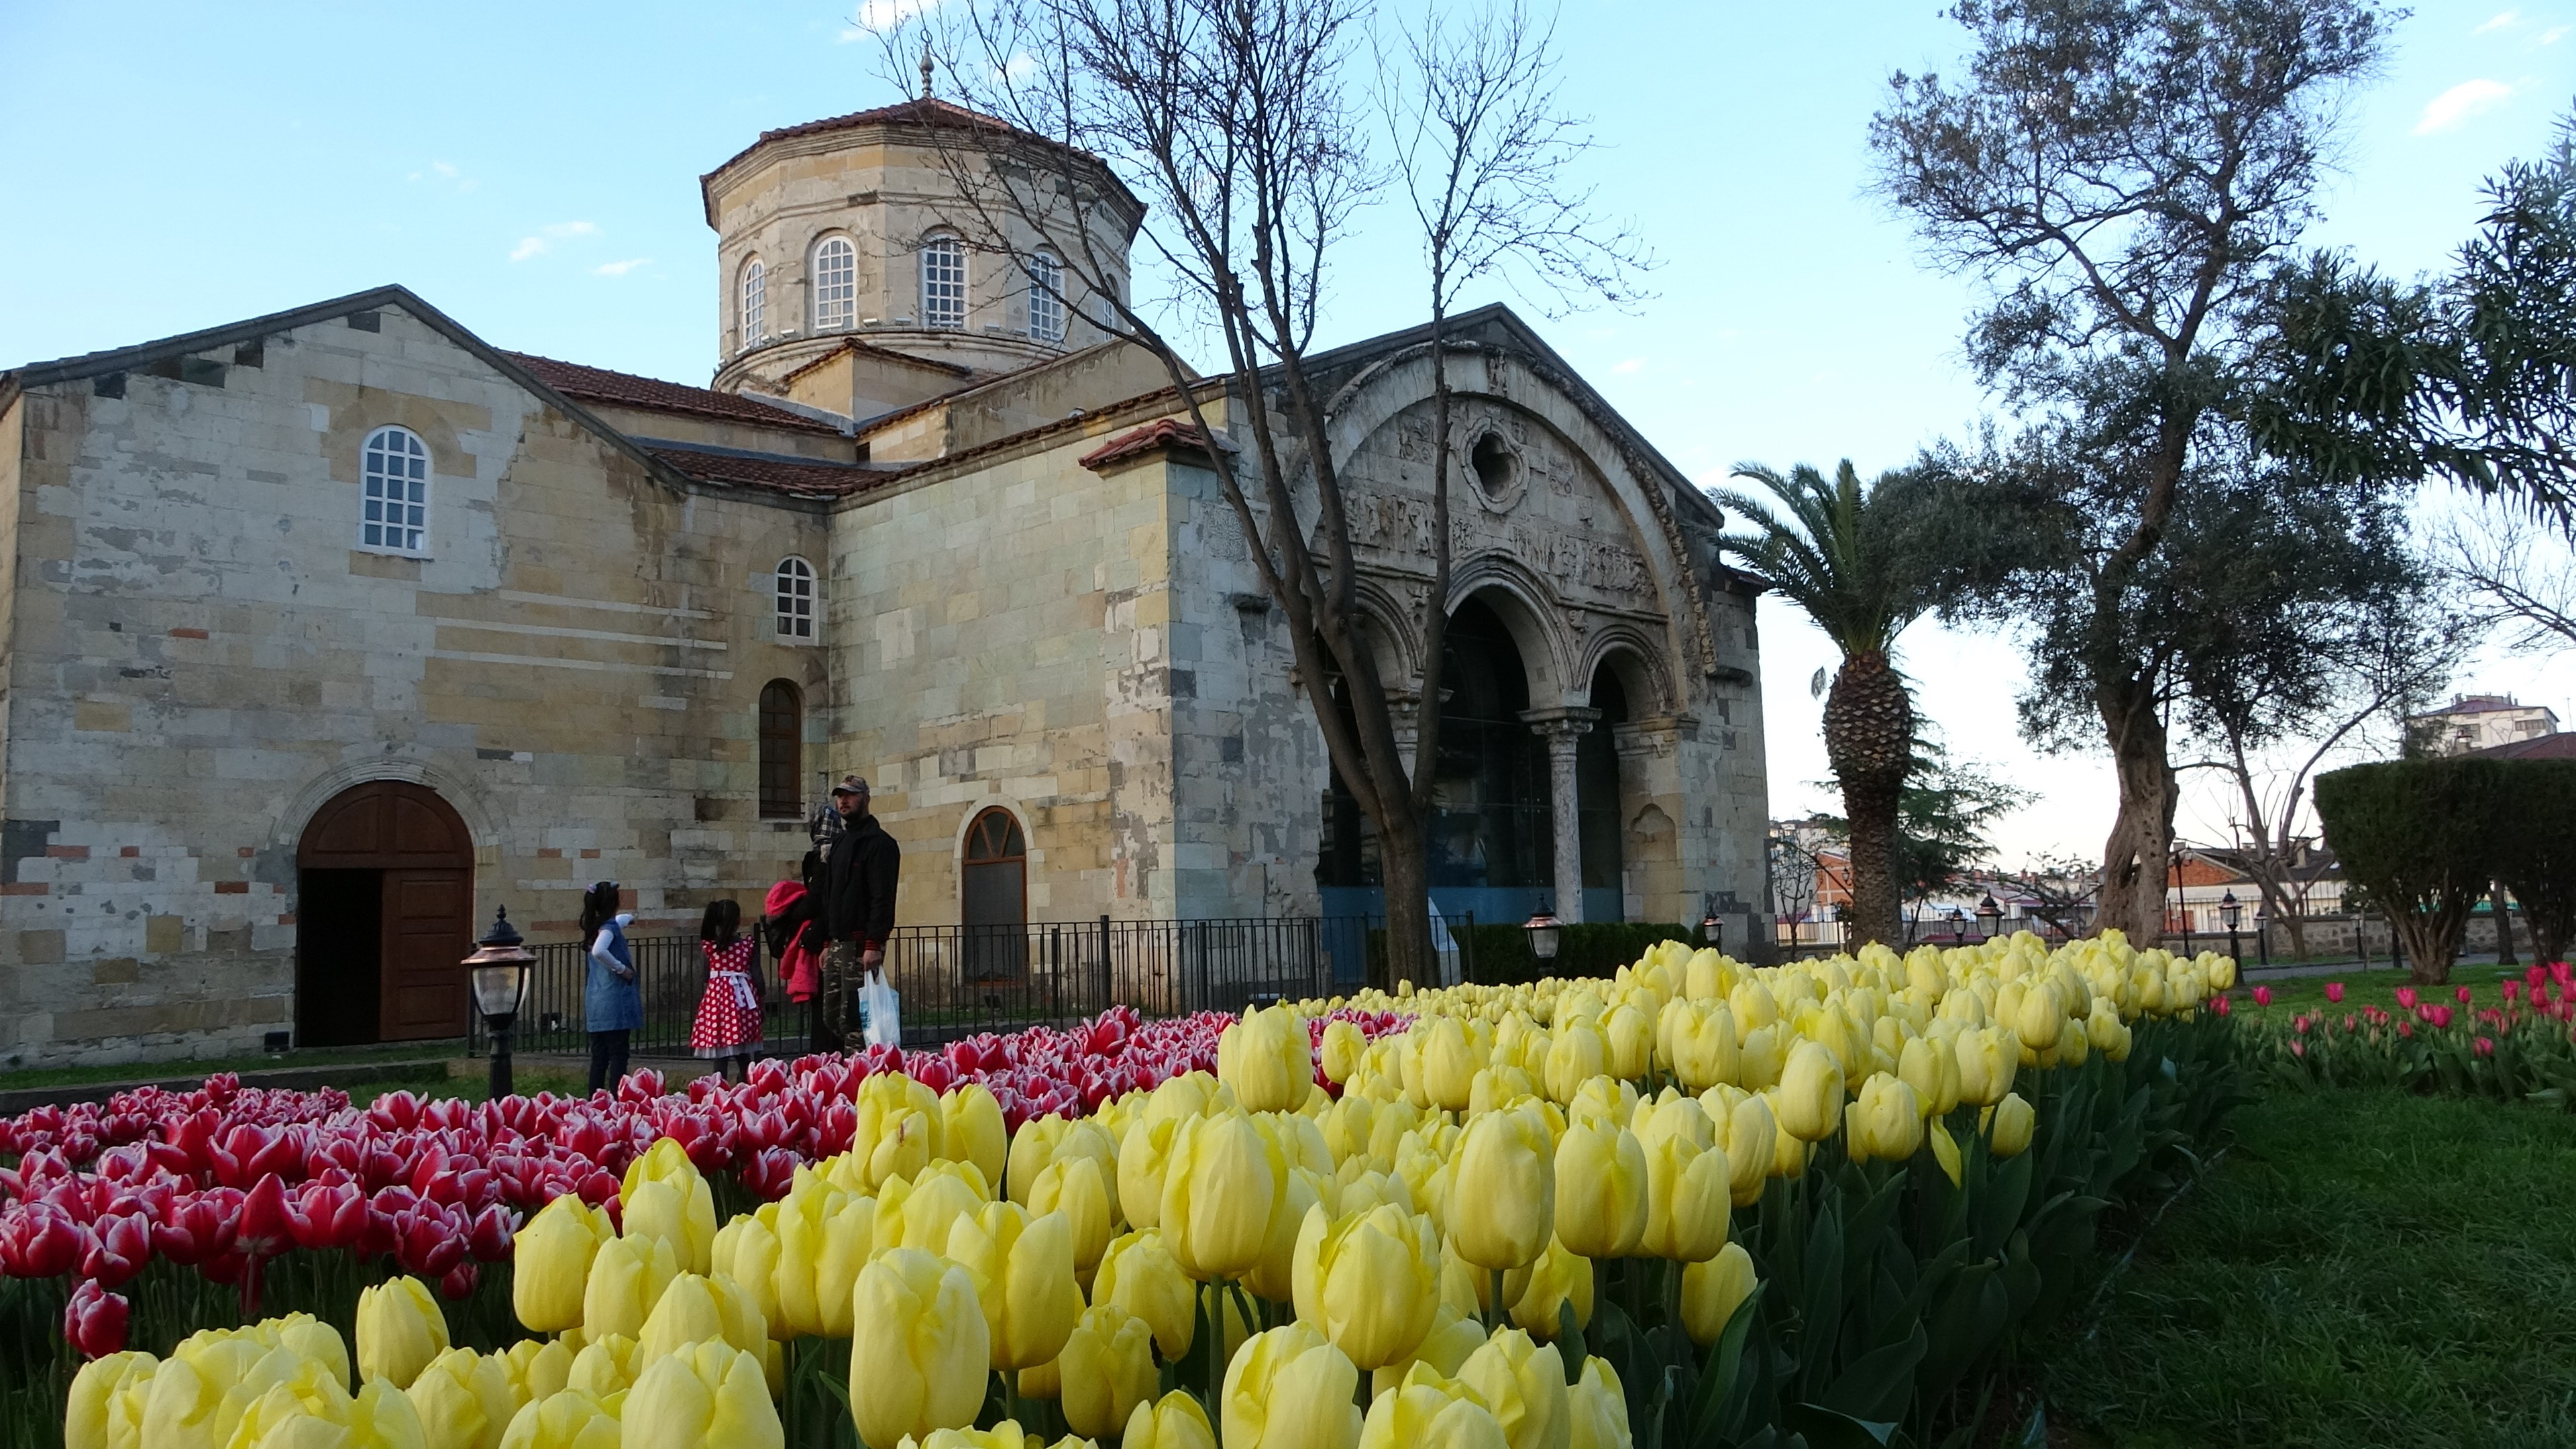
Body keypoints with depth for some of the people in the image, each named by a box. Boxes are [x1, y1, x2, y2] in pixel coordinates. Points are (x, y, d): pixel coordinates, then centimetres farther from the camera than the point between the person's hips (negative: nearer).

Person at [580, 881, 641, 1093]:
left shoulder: (595, 927, 14)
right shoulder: (610, 927, -12)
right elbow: (599, 951, -33)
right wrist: (621, 968, -22)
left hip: (595, 1004, 8)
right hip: (614, 1002, -8)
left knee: (599, 1056, 10)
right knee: (618, 1055, -6)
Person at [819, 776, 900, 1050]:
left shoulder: (878, 842, -7)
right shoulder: (839, 844, 21)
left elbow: (883, 898, -16)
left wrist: (874, 945, -23)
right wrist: (827, 943, 19)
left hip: (861, 945, -9)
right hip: (838, 944, 9)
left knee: (852, 1019, -11)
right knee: (832, 1018, 9)